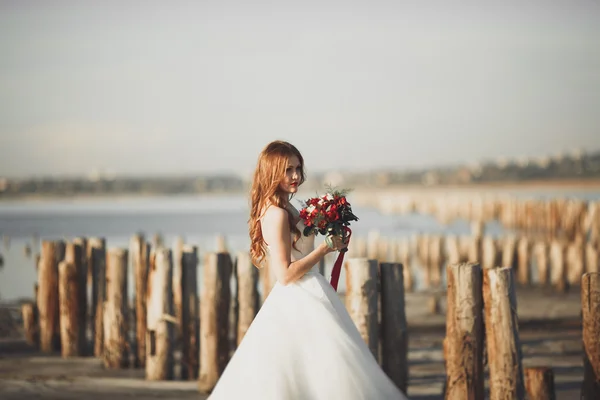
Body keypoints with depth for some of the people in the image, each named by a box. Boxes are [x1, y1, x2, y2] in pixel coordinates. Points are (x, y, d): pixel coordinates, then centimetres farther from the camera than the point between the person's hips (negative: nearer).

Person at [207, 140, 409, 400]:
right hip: (301, 303, -10)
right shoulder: (277, 214, -18)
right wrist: (326, 247, -15)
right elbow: (285, 274, -20)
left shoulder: (284, 208, 11)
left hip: (301, 299, 10)